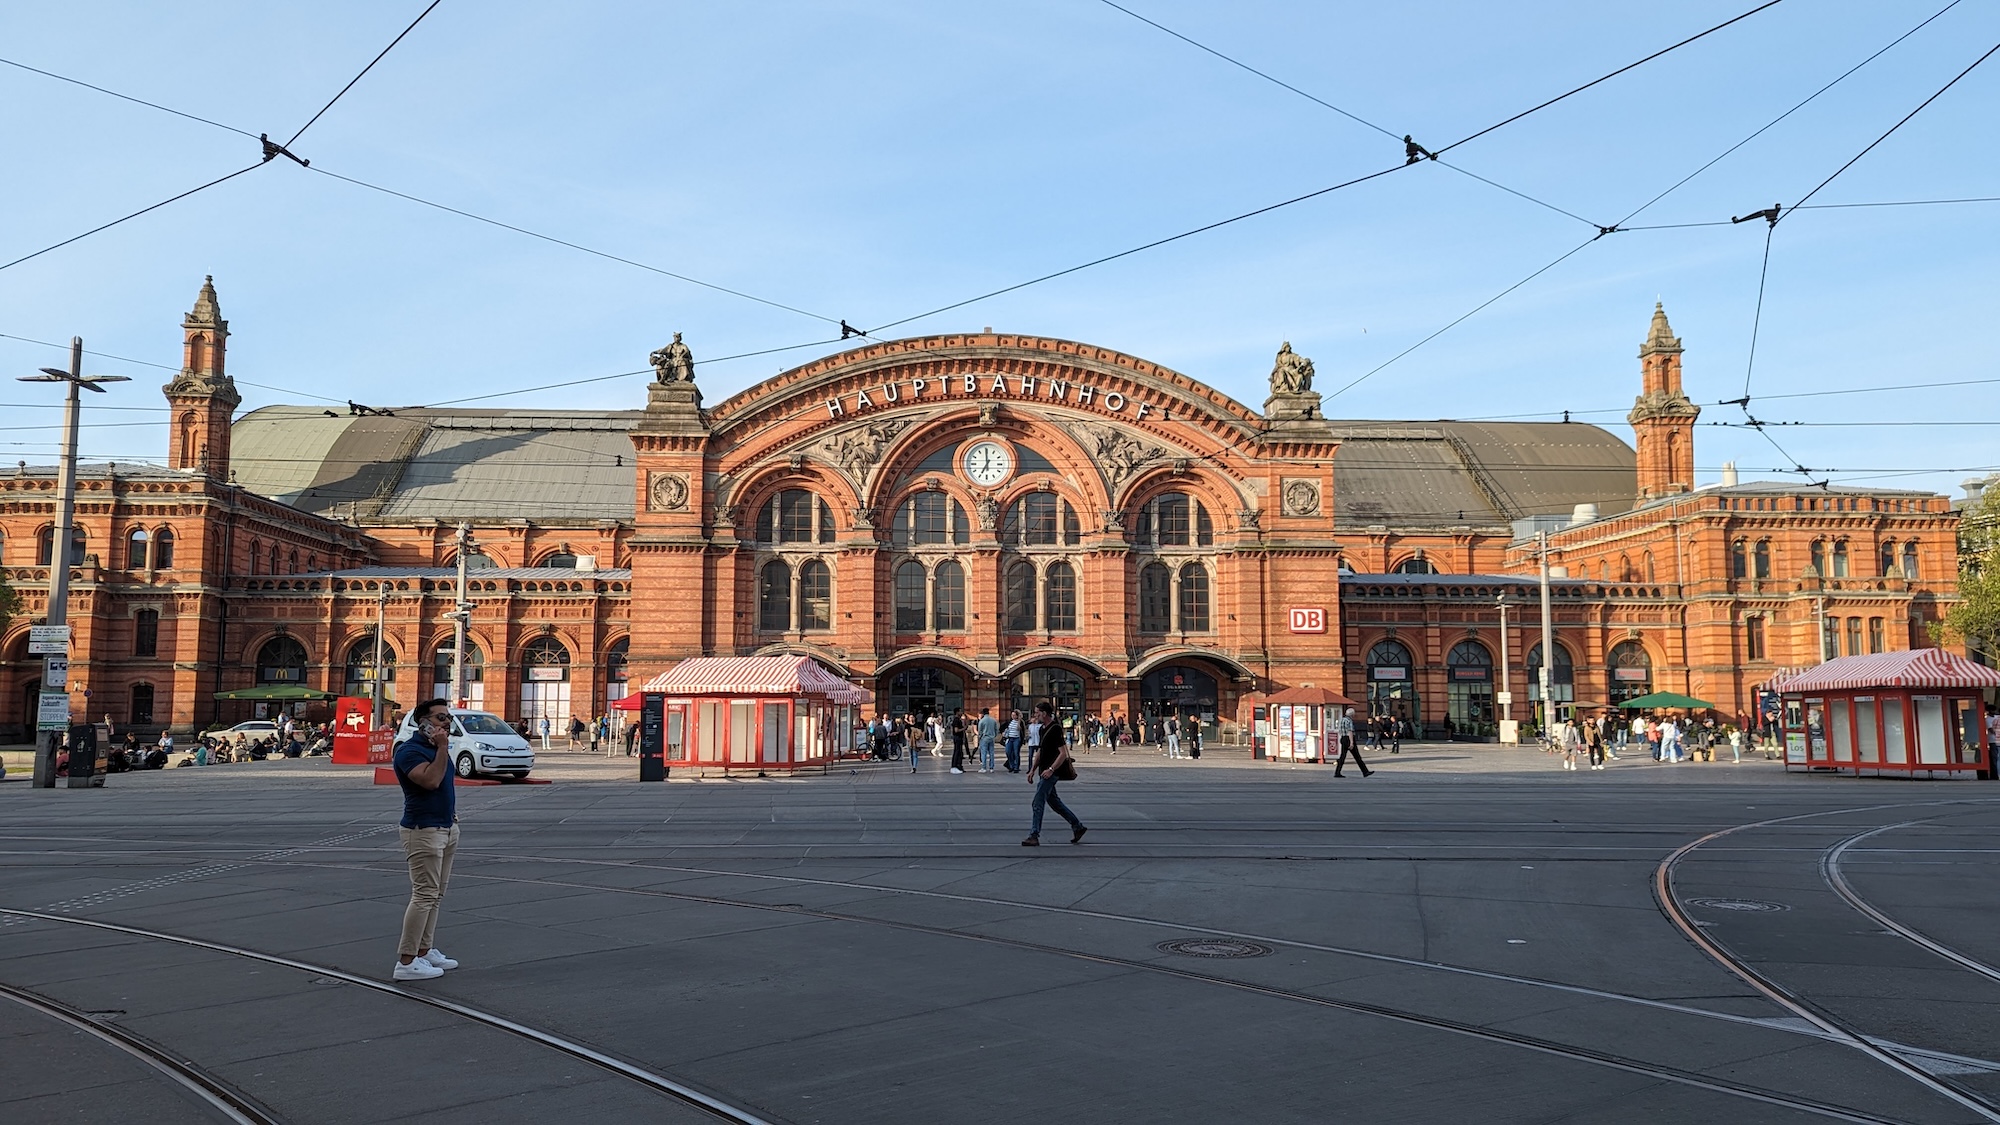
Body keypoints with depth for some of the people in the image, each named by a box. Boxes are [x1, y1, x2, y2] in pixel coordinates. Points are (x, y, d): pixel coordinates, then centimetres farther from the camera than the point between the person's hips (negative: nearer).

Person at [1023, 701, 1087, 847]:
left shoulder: (1055, 729, -15)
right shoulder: (1042, 729, 13)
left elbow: (1063, 753, -19)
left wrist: (1051, 769, -25)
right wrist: (1032, 770, 17)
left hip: (1051, 773, -10)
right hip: (1044, 771, 10)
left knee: (1037, 803, -9)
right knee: (1053, 801, 15)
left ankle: (1034, 836, -6)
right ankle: (1078, 826, 25)